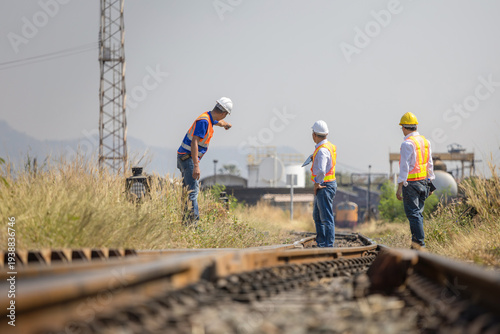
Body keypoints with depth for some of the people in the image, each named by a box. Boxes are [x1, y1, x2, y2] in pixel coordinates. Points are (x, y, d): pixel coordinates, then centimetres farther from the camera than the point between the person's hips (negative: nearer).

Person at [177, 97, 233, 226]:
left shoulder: (210, 118, 10)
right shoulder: (204, 121, -20)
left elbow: (218, 122, 36)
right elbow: (194, 142, -27)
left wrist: (225, 124, 58)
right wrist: (196, 166, -32)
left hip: (185, 157, 10)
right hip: (187, 157, -10)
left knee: (191, 189, 14)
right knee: (192, 191, -15)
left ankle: (187, 221, 18)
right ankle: (192, 222, -19)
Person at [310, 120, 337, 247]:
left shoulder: (322, 151, -22)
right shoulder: (329, 146, 10)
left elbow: (321, 171, -35)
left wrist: (317, 184, -22)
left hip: (324, 187, -11)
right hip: (323, 187, 11)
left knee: (326, 218, -8)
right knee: (317, 216, 19)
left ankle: (329, 246, -7)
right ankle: (321, 244, 25)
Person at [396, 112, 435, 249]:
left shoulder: (407, 143, -15)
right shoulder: (425, 141, 10)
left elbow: (405, 167, -18)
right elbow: (430, 164, 14)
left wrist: (399, 187, -17)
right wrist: (430, 183, 20)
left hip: (410, 183, -8)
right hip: (423, 182, 8)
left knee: (413, 213, -5)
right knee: (418, 212, 13)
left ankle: (420, 242, -10)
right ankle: (415, 241, 14)